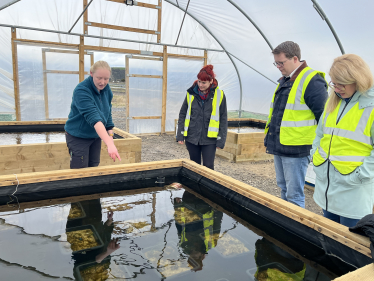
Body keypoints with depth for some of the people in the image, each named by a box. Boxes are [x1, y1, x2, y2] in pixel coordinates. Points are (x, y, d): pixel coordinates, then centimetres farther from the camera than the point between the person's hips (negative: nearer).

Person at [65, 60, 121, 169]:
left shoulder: (106, 89, -4)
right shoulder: (81, 91, -26)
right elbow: (93, 118, -39)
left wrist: (110, 136, 1)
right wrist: (110, 144, -48)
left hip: (96, 136, 6)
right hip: (78, 137, -6)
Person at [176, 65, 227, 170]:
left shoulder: (219, 95, -4)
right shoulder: (191, 93, 1)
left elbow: (223, 119, 0)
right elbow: (182, 114, 7)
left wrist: (221, 140, -5)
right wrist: (180, 135, 0)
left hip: (209, 139, -2)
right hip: (192, 138, 2)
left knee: (208, 167, 0)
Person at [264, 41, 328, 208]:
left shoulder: (312, 81, -13)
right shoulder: (284, 81, 14)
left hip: (296, 150, -9)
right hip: (278, 146, 9)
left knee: (294, 195, -1)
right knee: (283, 189, 20)